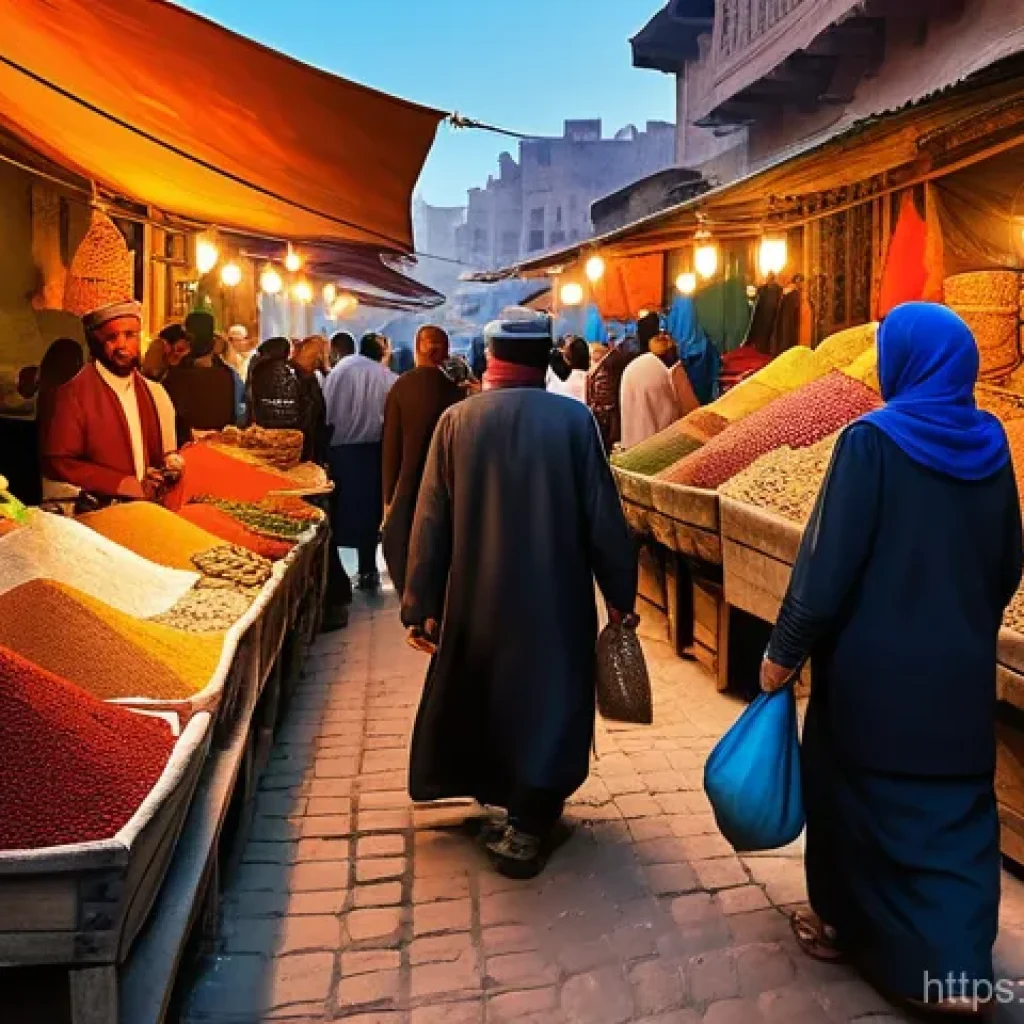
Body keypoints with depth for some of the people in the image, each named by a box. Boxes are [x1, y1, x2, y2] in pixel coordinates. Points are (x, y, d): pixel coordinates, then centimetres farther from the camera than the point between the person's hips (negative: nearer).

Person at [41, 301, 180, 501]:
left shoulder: (153, 392, 11)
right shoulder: (73, 394, -5)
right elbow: (57, 463, -8)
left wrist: (171, 469, -1)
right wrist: (118, 483, -14)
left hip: (146, 508, 4)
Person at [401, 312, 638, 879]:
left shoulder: (457, 420, -5)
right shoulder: (574, 419, -10)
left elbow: (431, 520, -3)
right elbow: (603, 515, -7)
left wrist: (422, 604, 4)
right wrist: (620, 593, 4)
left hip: (478, 597, 2)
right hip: (557, 596, -2)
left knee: (485, 701, 19)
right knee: (548, 704, 11)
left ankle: (516, 812, 32)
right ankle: (526, 829, 16)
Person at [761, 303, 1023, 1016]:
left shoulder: (872, 440, -16)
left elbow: (830, 559, -18)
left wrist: (786, 649, -9)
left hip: (876, 662, -4)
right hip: (961, 664, 5)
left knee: (857, 791, 15)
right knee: (956, 803, 14)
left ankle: (847, 926, 33)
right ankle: (957, 966, 13)